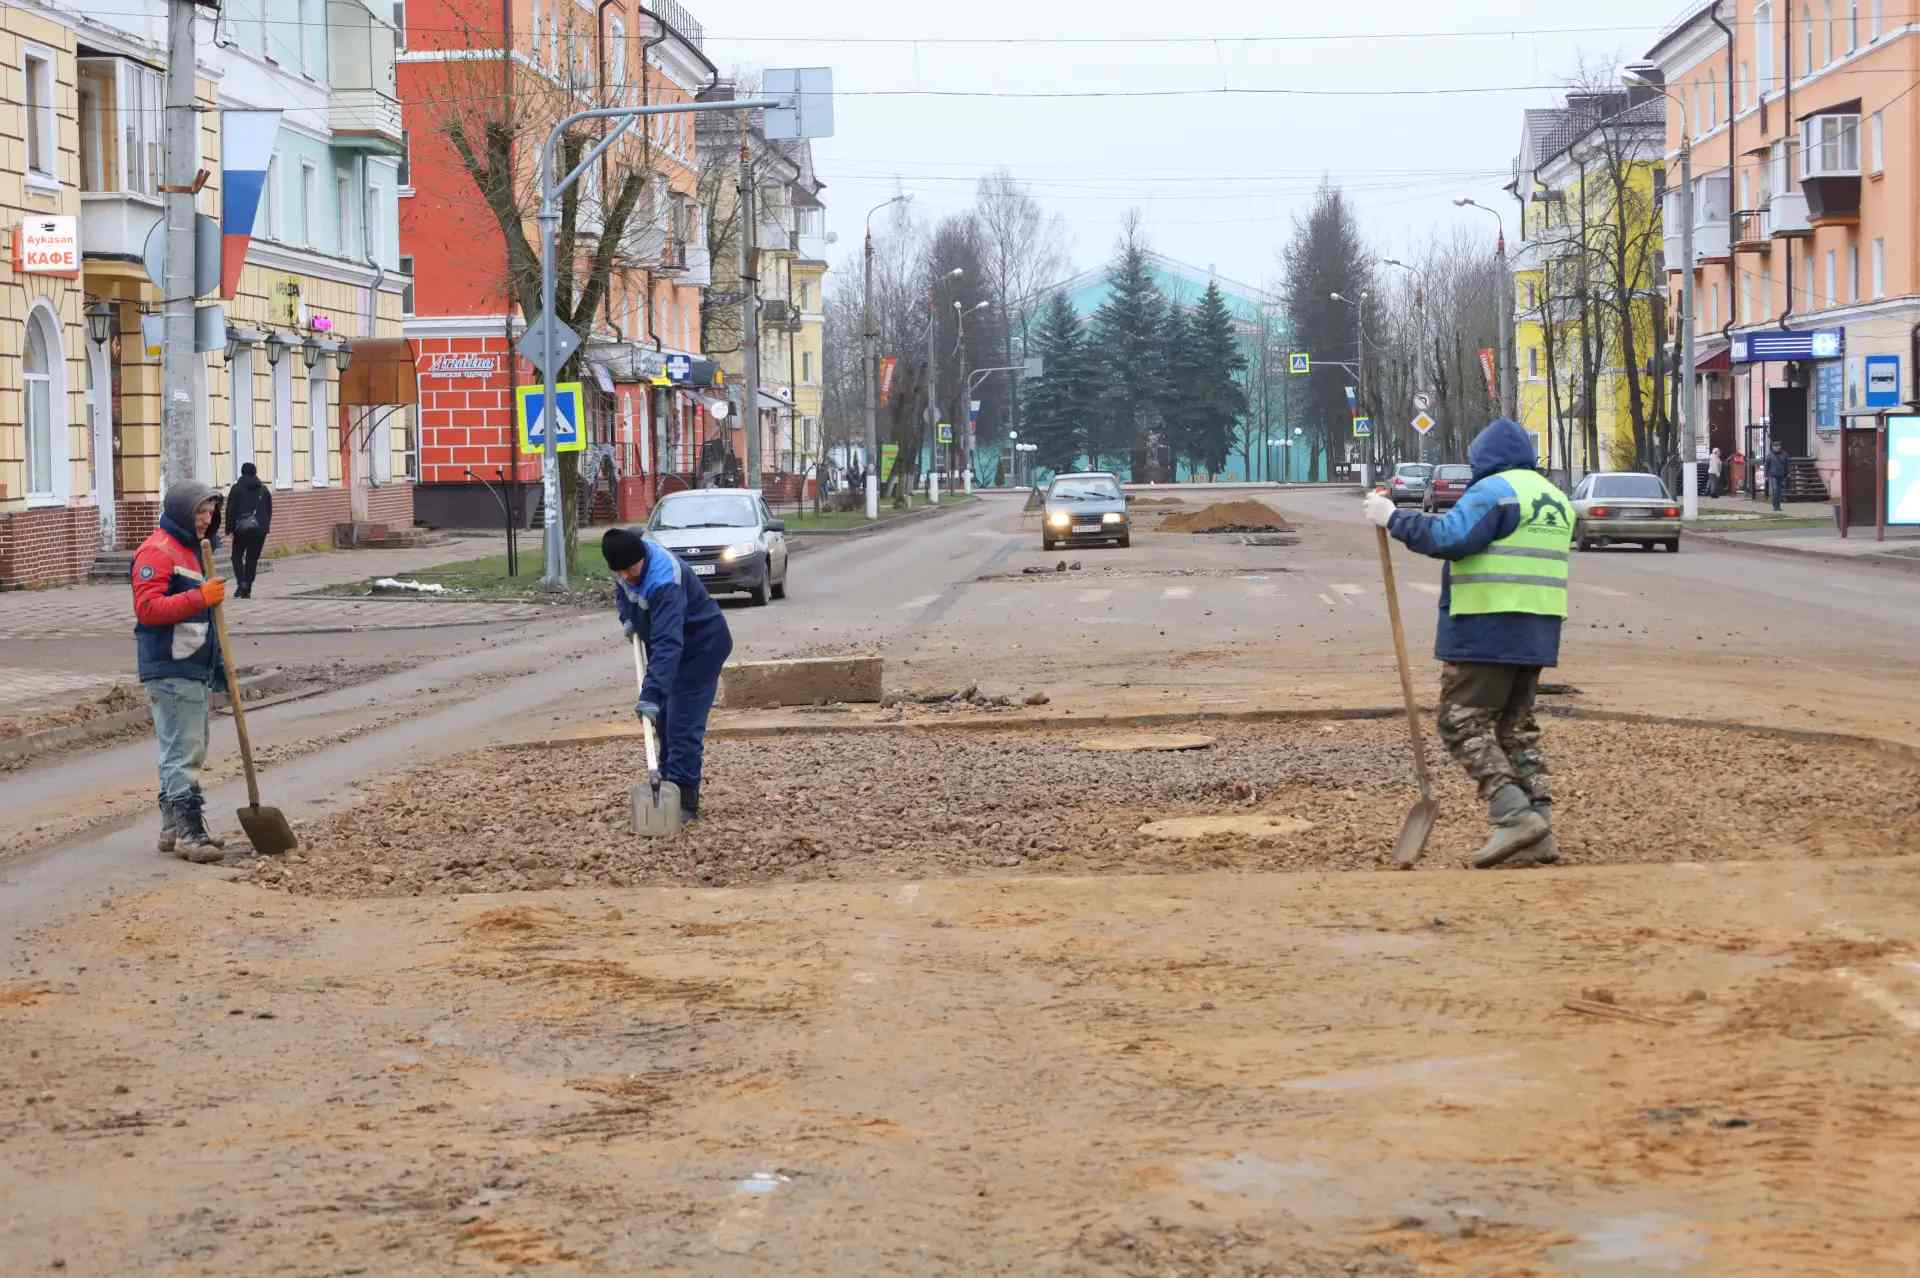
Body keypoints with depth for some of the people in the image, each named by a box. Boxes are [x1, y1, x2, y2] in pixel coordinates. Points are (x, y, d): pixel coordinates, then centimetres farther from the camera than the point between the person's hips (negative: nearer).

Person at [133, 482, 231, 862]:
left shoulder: (194, 551, 20)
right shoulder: (157, 552, -12)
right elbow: (148, 608, -23)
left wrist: (219, 661, 26)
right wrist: (200, 597, -28)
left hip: (196, 670, 10)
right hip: (171, 671, -10)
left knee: (188, 751, 14)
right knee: (183, 754, -11)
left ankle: (173, 828, 22)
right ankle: (189, 833, -11)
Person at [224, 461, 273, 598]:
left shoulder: (236, 489, -2)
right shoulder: (264, 490, 10)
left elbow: (230, 510, -4)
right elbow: (269, 511, 14)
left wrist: (229, 530, -2)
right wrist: (265, 527, 21)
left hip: (241, 529, -3)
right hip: (259, 530, 3)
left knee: (237, 556, 9)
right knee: (253, 558, 7)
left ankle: (242, 583, -12)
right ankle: (247, 589, 6)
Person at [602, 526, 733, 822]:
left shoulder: (664, 581, -39)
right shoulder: (627, 558, -13)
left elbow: (667, 644, -45)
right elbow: (622, 588, 15)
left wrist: (651, 695, -50)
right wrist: (627, 618, 0)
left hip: (701, 644, -9)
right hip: (670, 642, 9)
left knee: (683, 725, -13)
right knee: (664, 720, 14)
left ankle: (685, 799, -11)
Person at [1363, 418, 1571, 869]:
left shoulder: (1493, 490, -11)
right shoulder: (1555, 499, 19)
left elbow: (1448, 537, -23)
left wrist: (1394, 518, -13)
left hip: (1487, 630, -9)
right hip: (1537, 634, 9)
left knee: (1463, 723, -4)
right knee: (1518, 726, 14)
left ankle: (1513, 815, -17)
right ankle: (1540, 831, 8)